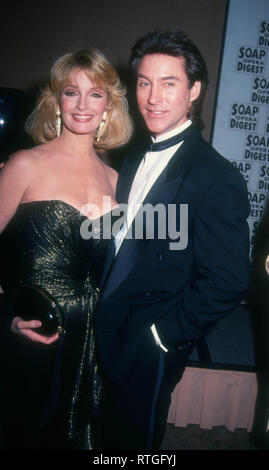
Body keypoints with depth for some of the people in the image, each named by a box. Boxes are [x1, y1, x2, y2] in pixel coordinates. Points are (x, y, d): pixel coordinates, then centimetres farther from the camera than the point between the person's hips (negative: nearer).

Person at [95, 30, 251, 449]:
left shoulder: (217, 179, -22)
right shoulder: (135, 157, 4)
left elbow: (228, 283, -21)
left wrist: (163, 334, -15)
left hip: (147, 353, -6)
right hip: (107, 336, 7)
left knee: (135, 440, 18)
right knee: (110, 435, 26)